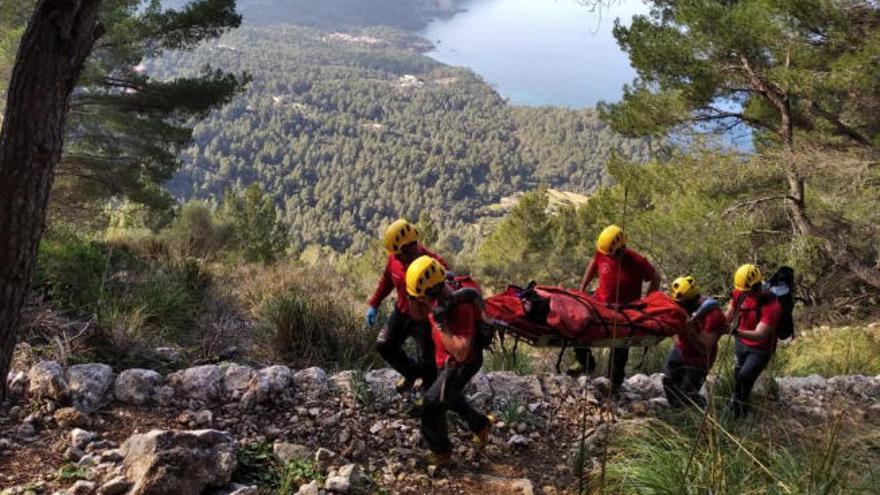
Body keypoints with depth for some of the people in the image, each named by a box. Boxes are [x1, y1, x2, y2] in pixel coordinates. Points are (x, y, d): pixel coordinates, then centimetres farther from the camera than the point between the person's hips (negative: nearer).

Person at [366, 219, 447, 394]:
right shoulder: (394, 258, -13)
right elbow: (386, 279, 8)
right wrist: (374, 304, 9)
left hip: (425, 319, -6)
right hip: (402, 312, 6)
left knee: (427, 362, 2)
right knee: (384, 345, 13)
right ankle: (411, 373, 37)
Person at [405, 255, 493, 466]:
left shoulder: (462, 307, -37)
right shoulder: (442, 293, -12)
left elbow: (460, 354, -40)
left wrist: (441, 324, -42)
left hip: (462, 364, -9)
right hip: (445, 360, 9)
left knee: (433, 405, -7)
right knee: (450, 397, 28)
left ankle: (441, 454, 12)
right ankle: (481, 424, 50)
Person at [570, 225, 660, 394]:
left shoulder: (637, 262, -25)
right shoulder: (602, 253, -15)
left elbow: (655, 279, -10)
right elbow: (593, 265, 8)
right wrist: (582, 288, 5)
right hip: (600, 302, 4)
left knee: (619, 348, 8)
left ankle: (615, 382, 28)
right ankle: (586, 364, 25)